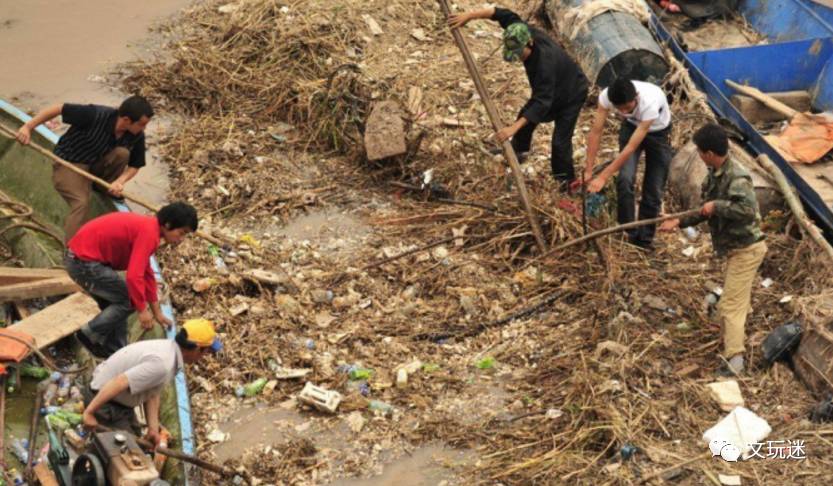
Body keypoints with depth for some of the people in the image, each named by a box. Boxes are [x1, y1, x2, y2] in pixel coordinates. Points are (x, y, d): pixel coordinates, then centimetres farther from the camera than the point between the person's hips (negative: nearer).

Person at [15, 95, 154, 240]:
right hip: (68, 163, -4)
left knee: (122, 153, -25)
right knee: (81, 202, -28)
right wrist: (28, 126, -22)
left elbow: (135, 166, -4)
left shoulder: (137, 136, -16)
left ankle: (108, 190, -1)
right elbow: (59, 108, -22)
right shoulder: (96, 115, -30)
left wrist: (120, 181, -24)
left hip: (97, 165, 4)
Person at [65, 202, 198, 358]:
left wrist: (157, 312, 24)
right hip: (85, 262, -10)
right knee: (128, 300, -2)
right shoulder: (149, 234, -18)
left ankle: (115, 352, 22)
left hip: (79, 258, 10)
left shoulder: (147, 227, 13)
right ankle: (90, 334, 2)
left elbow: (147, 273, 21)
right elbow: (134, 276, -25)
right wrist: (142, 310, -12)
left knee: (115, 304, 18)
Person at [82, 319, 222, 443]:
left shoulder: (168, 348, 0)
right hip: (104, 401, -10)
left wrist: (153, 429, -1)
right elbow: (119, 383, -36)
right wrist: (89, 412, -34)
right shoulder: (162, 364, -31)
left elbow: (152, 395, 4)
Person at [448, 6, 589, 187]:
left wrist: (513, 128, -53)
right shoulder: (524, 33, -24)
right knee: (525, 118, 21)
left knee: (560, 141, -13)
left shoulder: (545, 63, -44)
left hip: (571, 94, -9)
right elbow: (504, 14, -14)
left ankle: (567, 183, 5)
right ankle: (518, 152, 47)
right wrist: (470, 15, -23)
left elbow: (542, 102, -47)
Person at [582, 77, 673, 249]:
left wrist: (603, 177, -40)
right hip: (631, 126, 2)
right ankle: (627, 236, -5)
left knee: (653, 189, -2)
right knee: (625, 179, -18)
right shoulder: (607, 95, -34)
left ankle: (644, 241, 14)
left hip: (657, 132, -2)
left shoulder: (650, 102, -43)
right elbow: (595, 133, -25)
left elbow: (631, 147, -40)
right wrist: (588, 171, -28)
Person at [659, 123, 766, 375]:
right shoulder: (714, 174, 4)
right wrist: (678, 223, 9)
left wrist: (717, 206, -29)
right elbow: (706, 210, 14)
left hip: (746, 248, -10)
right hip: (734, 245, 10)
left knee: (730, 305, -11)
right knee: (736, 295, 31)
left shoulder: (736, 177, -26)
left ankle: (734, 359, -12)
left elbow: (748, 209, -38)